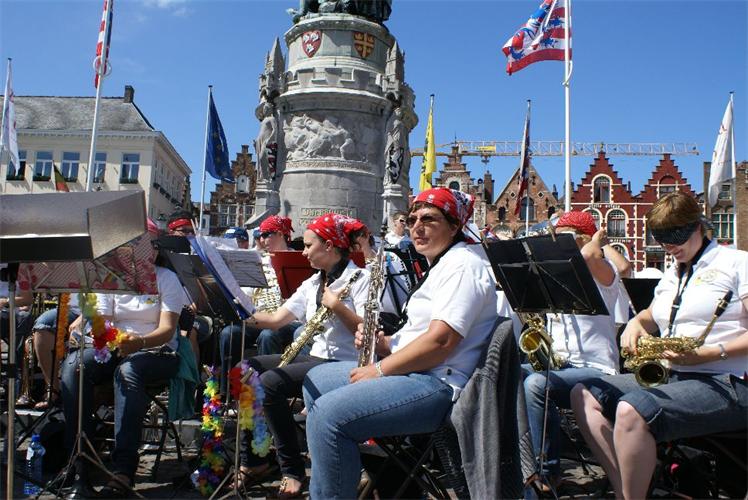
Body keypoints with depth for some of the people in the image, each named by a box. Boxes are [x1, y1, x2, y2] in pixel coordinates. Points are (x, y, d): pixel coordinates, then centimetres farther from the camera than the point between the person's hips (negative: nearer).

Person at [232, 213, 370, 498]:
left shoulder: (360, 278, -7)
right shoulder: (311, 284, 16)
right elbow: (276, 320, 9)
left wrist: (336, 305, -22)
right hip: (315, 357, 8)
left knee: (270, 382, -26)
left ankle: (293, 470, -10)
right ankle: (251, 460, 4)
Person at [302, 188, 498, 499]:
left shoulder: (462, 266, -12)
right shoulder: (441, 265, 21)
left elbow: (441, 340, -23)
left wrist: (380, 369, -15)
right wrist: (385, 344, 4)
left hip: (437, 385, -11)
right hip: (413, 371, 11)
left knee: (327, 414, -26)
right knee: (316, 380, 17)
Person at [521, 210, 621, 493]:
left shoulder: (601, 274, -4)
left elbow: (587, 256, -25)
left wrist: (598, 240, -6)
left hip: (595, 370, -6)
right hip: (557, 365, 7)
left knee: (535, 384, -31)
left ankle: (546, 472, -17)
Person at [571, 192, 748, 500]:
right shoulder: (671, 276, 22)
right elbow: (652, 316, 35)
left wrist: (709, 353, -22)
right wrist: (636, 323, 11)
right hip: (670, 377, 8)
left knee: (632, 410, -34)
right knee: (584, 394, -9)